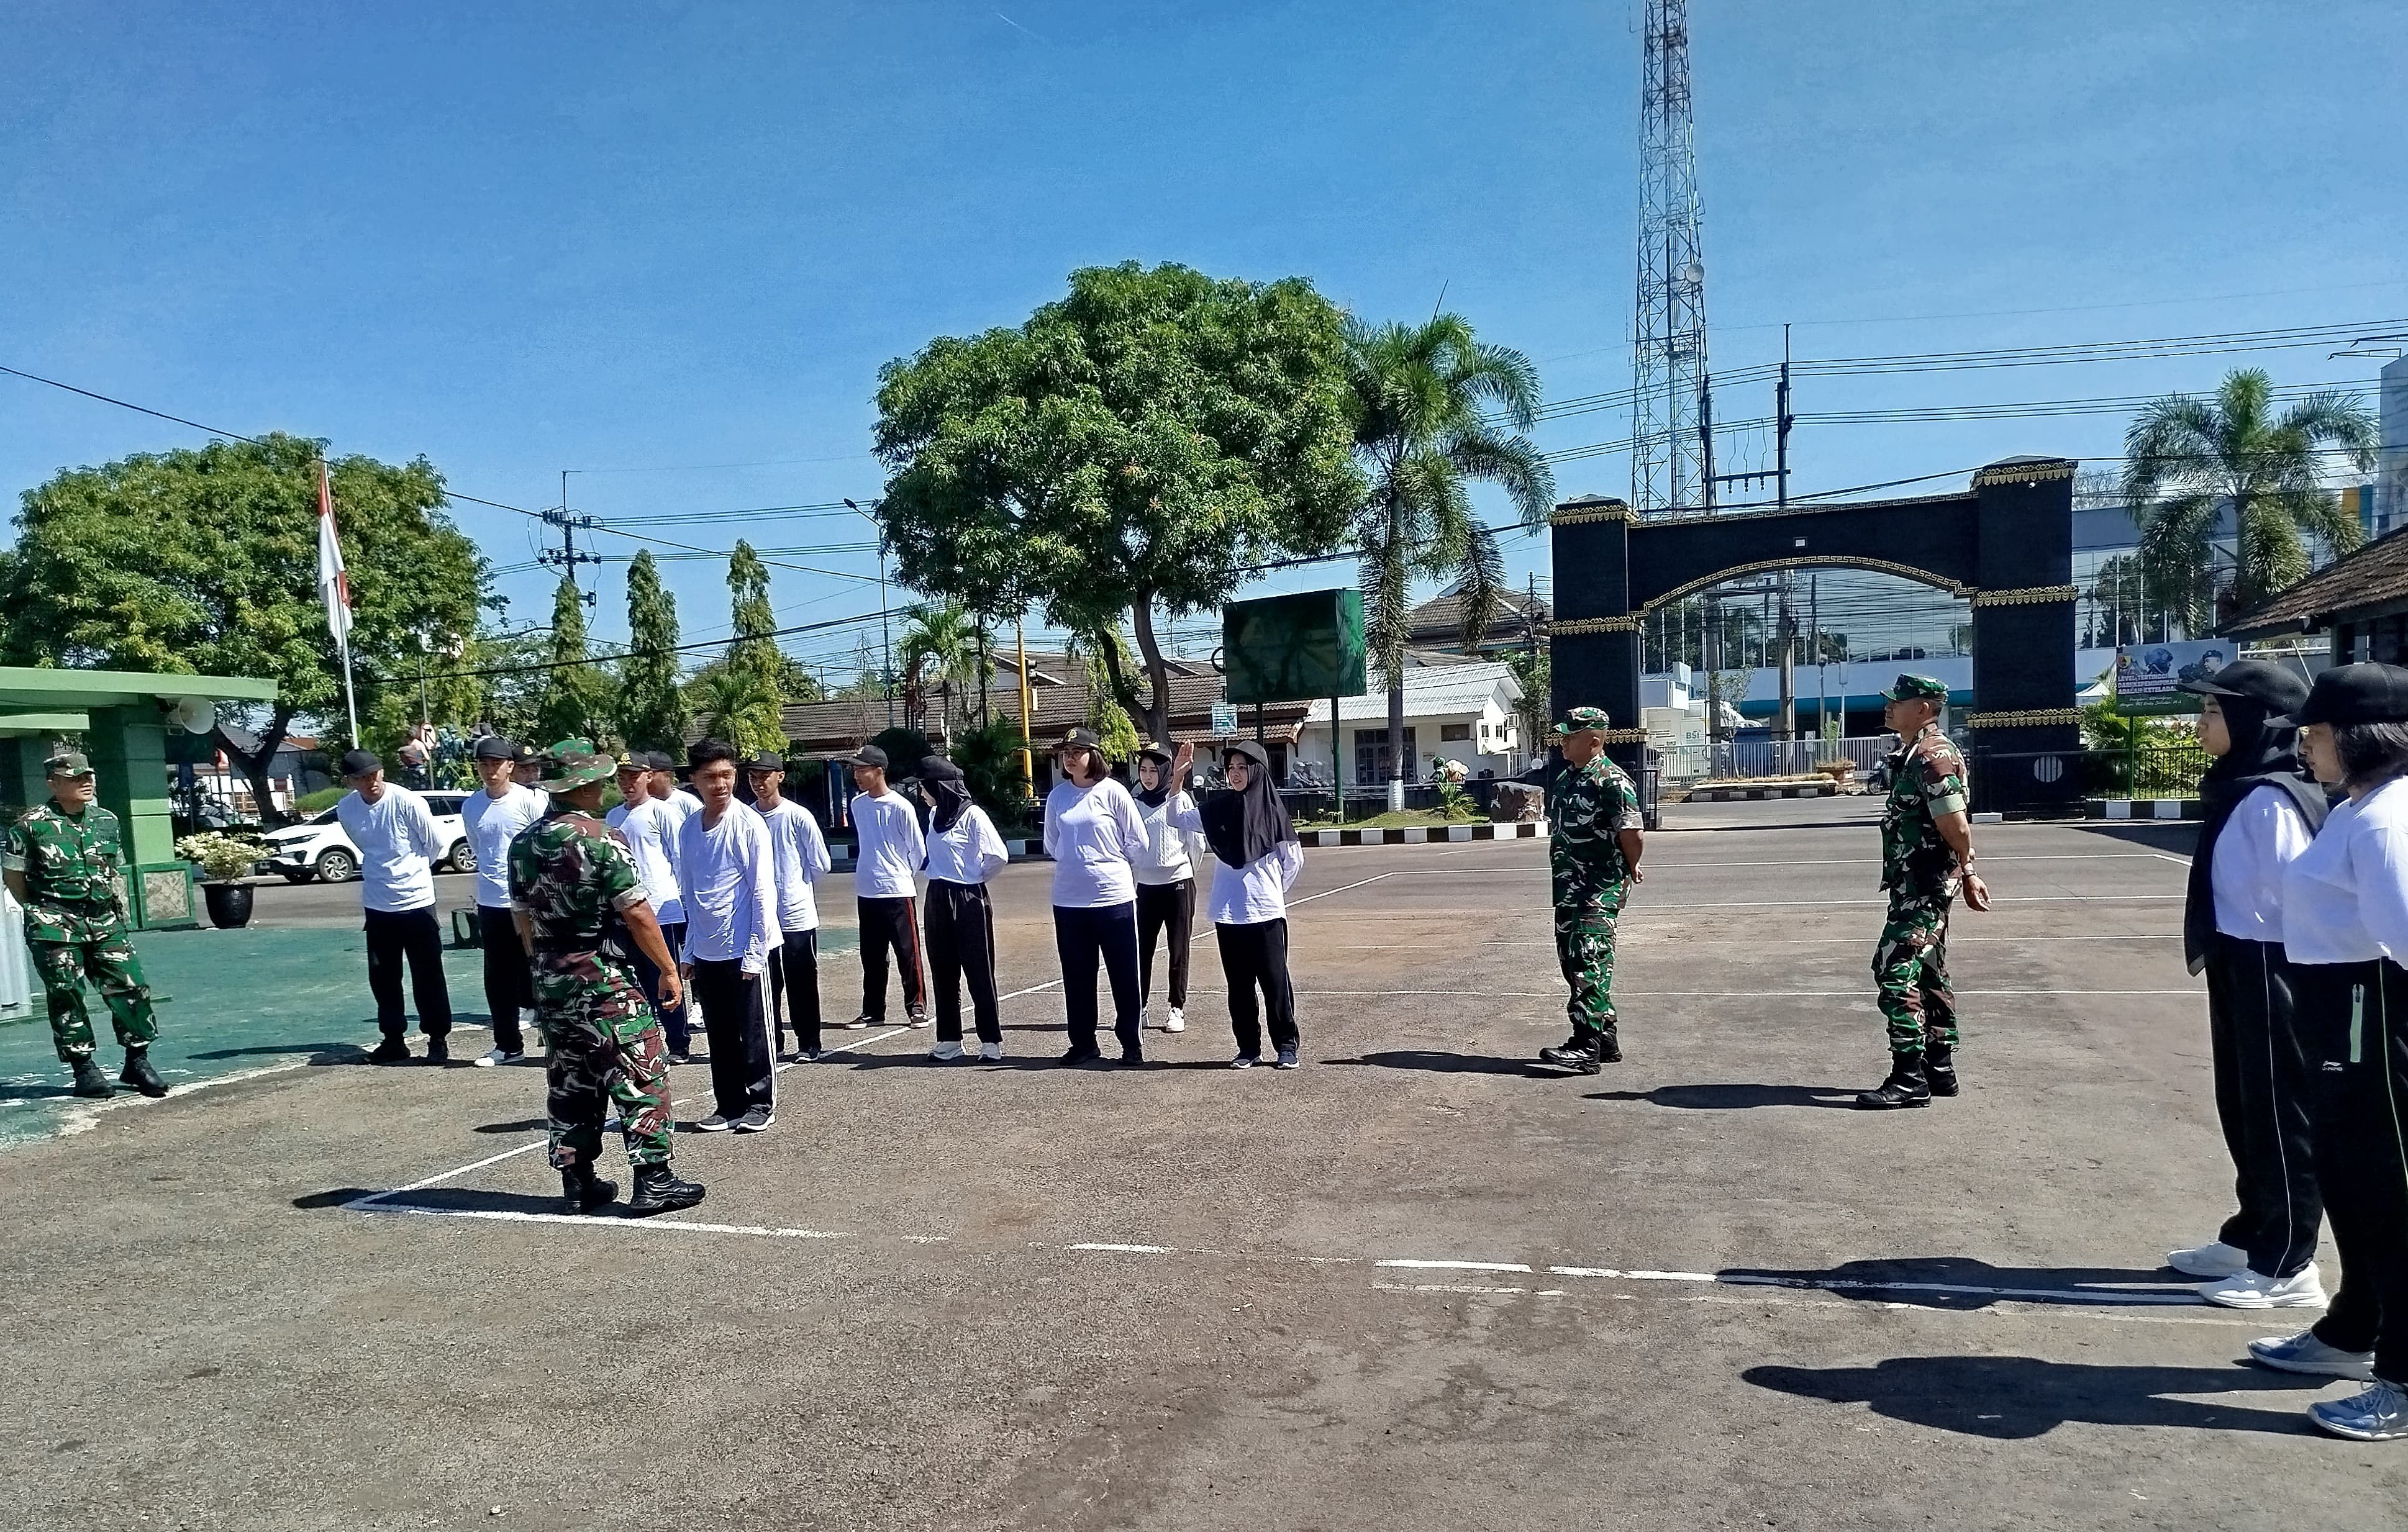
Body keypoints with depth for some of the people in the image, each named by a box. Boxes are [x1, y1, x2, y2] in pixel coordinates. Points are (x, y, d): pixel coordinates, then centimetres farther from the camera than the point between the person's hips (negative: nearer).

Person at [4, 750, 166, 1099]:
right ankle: (84, 1069, 10)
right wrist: (41, 912, 4)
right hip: (56, 927, -4)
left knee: (130, 986, -1)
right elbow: (14, 876, 3)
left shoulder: (107, 821, 10)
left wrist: (114, 909, 13)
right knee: (66, 996, 1)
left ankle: (138, 1061, 10)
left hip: (105, 921, 4)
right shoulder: (31, 825, -4)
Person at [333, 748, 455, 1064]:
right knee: (382, 977, 10)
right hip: (377, 905, 4)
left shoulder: (407, 802, -16)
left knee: (428, 976, 2)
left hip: (416, 900, -4)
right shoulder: (346, 809, -1)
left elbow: (437, 843, -3)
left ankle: (438, 1039, 11)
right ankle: (393, 1039, 22)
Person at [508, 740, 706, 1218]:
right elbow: (637, 914, -17)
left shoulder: (522, 845, 6)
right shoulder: (600, 839, -16)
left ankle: (577, 1183, 19)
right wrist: (668, 969, -9)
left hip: (551, 985, 7)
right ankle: (653, 1181, 1)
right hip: (606, 981, -7)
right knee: (641, 1076, 0)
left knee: (569, 1084, 14)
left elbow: (523, 919, 14)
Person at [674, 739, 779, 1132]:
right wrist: (689, 952, 13)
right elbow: (689, 894, 14)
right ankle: (729, 1105, 22)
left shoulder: (748, 823, -11)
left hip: (743, 948, -5)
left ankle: (761, 1103, 15)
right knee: (719, 1034, 12)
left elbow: (763, 890, -11)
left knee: (753, 1030, 4)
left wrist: (755, 952, -14)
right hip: (706, 950, 6)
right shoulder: (689, 828, 7)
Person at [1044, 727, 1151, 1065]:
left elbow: (1138, 842, -1)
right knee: (1076, 976, 10)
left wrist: (1110, 864, 8)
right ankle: (1083, 1043, 21)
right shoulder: (1058, 795, 4)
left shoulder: (1112, 792, -7)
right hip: (1069, 898, 4)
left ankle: (1131, 1043, 13)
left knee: (1124, 974, 3)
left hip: (1113, 896, -4)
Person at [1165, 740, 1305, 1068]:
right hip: (1227, 914, 4)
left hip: (1265, 912, -3)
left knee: (1274, 980, 2)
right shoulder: (1219, 807, 5)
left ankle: (1287, 1045, 12)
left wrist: (1270, 891, 8)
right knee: (1239, 984, 9)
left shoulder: (1270, 808, -5)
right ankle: (1249, 1048, 18)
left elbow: (1294, 858, 2)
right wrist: (1178, 780, -7)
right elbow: (1179, 819, 5)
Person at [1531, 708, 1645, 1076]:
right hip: (1568, 888, 10)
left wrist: (1629, 870, -2)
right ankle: (1606, 1038, 24)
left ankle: (1586, 1047, -9)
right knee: (1572, 962, 13)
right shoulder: (1563, 776, 14)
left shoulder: (1612, 780, -15)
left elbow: (1633, 835, -17)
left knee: (1589, 963, -11)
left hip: (1600, 890, -10)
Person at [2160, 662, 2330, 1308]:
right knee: (2243, 1110, 19)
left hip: (2270, 974, -10)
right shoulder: (2236, 788, 10)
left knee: (2279, 1116, 2)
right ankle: (2248, 1237, 32)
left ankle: (2287, 1266, 13)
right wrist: (2215, 953, 14)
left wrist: (2285, 973, -15)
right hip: (2239, 970, 10)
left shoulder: (2271, 798, -19)